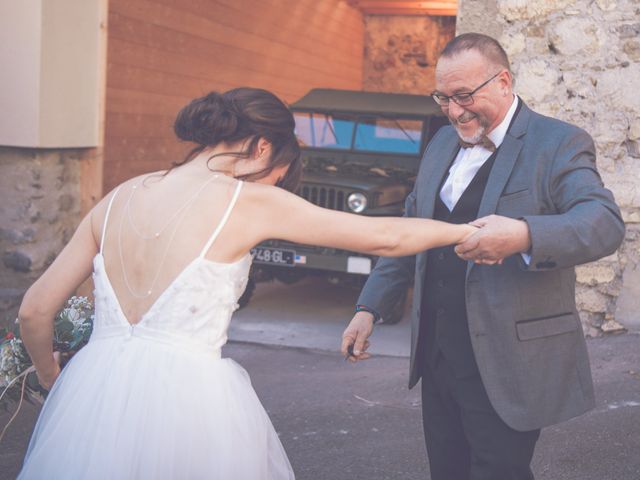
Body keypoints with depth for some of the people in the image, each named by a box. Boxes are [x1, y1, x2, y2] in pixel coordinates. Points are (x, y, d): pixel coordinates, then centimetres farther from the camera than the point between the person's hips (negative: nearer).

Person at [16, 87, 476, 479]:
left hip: (93, 392, 5)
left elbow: (35, 310, 10)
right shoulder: (249, 200, -6)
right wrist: (470, 230, 14)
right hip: (186, 398, -5)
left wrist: (52, 376, 28)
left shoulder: (119, 198, 8)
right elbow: (384, 238, -1)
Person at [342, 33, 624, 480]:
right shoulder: (443, 143, 13)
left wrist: (524, 235, -41)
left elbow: (606, 223, -24)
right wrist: (370, 307, 10)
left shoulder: (559, 144, -9)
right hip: (437, 356, 6)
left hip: (506, 368, -6)